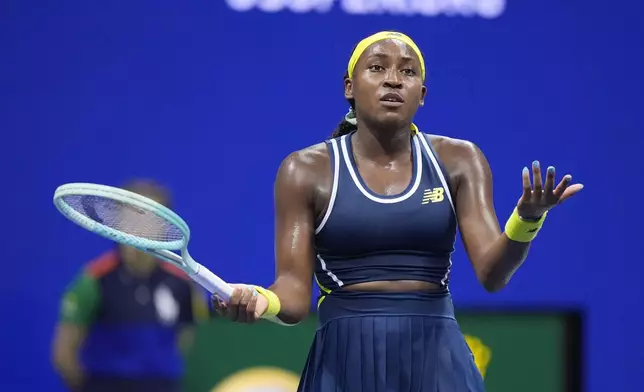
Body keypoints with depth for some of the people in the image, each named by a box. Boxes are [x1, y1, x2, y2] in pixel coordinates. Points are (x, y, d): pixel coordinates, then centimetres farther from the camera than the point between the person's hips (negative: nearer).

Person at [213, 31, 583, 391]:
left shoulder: (458, 161, 4)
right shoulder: (307, 171, 0)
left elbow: (492, 272, -6)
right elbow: (295, 295, -4)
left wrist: (527, 220, -24)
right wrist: (264, 302, -26)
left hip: (437, 362, 1)